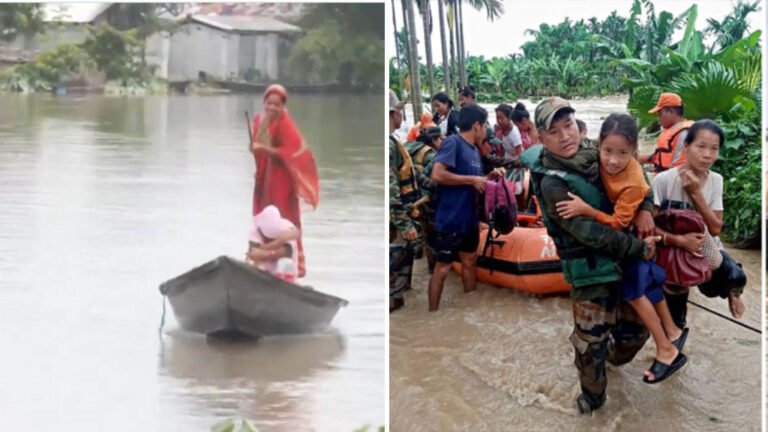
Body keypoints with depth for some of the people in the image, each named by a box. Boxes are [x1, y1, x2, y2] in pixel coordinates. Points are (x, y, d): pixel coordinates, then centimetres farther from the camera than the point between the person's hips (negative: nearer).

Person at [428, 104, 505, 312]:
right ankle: (433, 314, 6)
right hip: (450, 220, -9)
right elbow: (437, 174, -26)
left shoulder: (474, 150, 12)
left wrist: (489, 177, 3)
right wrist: (472, 180, -20)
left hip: (469, 219, 9)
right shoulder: (453, 142, -15)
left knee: (469, 261, 19)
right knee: (442, 268, -2)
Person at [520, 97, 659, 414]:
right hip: (591, 270, -7)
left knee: (635, 329, 19)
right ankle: (592, 396, 24)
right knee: (591, 343, -2)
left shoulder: (594, 156, -1)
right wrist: (639, 248, -18)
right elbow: (591, 233, -25)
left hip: (625, 260, 7)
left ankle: (614, 356, 51)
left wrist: (645, 208, -7)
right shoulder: (553, 184, -22)